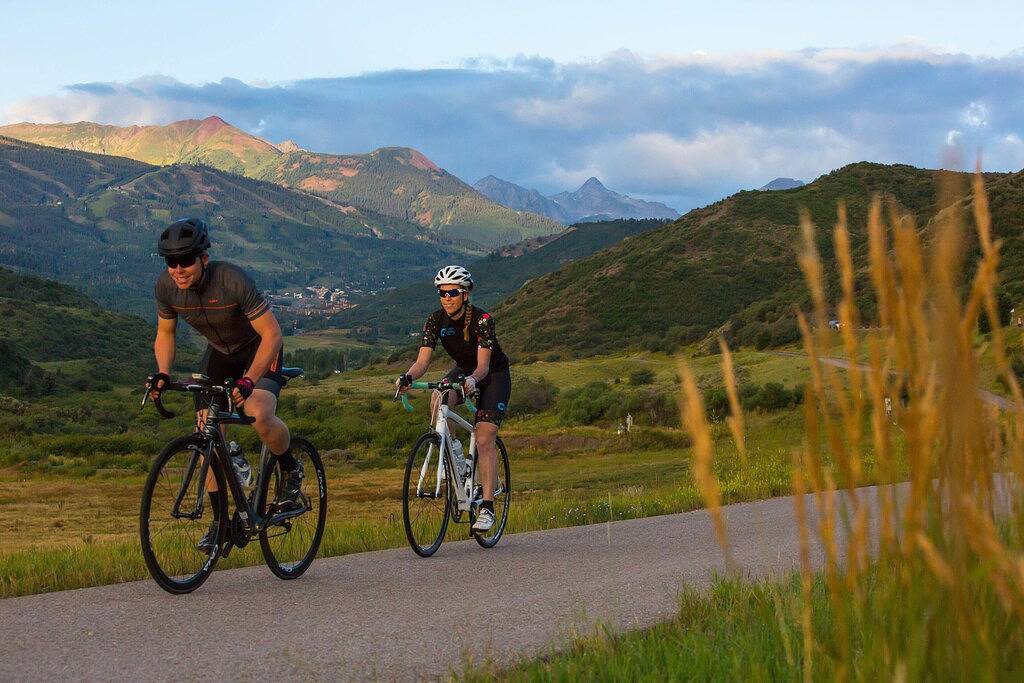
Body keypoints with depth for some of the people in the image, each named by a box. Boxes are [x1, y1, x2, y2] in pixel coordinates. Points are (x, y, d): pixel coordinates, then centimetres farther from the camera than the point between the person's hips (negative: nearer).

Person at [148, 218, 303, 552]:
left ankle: (291, 469, -1)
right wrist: (163, 374, -18)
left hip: (259, 349, -5)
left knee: (259, 416, -31)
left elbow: (272, 334, -31)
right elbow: (165, 333, 0)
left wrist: (249, 380, -42)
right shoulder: (166, 286, -18)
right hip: (219, 352, 5)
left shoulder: (233, 281, -34)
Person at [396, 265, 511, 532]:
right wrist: (407, 377, -44)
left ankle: (487, 507, -13)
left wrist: (473, 379, -57)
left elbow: (483, 365, -35)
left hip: (494, 375, -4)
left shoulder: (482, 319, -28)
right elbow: (422, 361, -22)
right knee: (438, 401, -30)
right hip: (462, 370, 4)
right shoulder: (436, 320, -15)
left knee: (485, 440, -17)